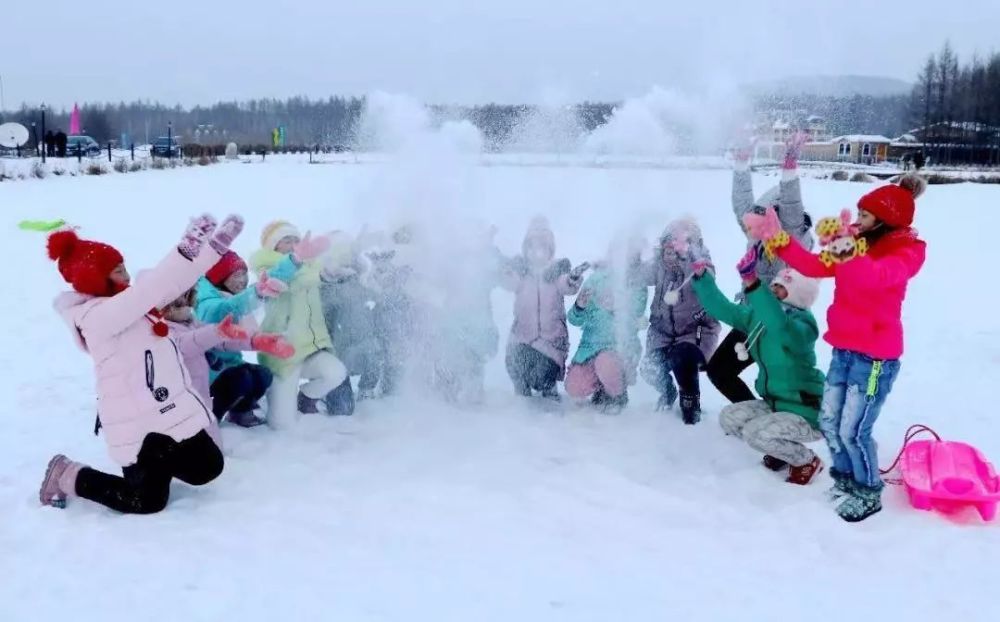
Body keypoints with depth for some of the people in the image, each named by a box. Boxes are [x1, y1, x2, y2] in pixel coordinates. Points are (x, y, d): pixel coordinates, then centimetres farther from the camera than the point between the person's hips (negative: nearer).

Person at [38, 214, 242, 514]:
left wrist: (212, 247, -4)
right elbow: (147, 291, -35)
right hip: (140, 425, -9)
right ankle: (68, 477, 15)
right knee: (147, 501, 0)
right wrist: (187, 250, -41)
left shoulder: (127, 305, 8)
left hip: (171, 412, 9)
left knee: (208, 468, 13)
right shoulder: (96, 316, -21)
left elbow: (168, 287, 5)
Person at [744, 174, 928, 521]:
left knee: (853, 430, -3)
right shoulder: (859, 242, 7)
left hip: (876, 356, -7)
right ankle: (845, 478, 35)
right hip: (844, 350, 8)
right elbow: (814, 267, 7)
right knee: (829, 422, 14)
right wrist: (778, 240, -4)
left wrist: (847, 250, -55)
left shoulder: (906, 251, -14)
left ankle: (869, 494, 18)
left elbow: (875, 277, -36)